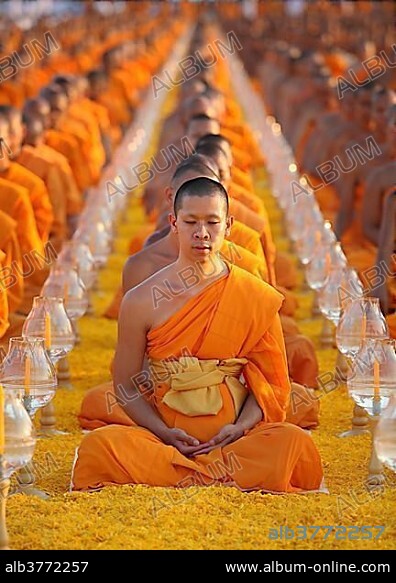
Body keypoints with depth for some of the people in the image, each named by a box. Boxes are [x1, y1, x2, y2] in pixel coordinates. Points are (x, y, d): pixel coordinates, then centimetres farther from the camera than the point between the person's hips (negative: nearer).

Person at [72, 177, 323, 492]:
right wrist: (165, 433, -11)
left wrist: (240, 427, -12)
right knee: (99, 445, -30)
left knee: (294, 442, -31)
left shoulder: (256, 298, 4)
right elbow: (126, 387, 7)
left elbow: (272, 383, 7)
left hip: (234, 438, 0)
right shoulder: (142, 301, 4)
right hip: (168, 438, 0)